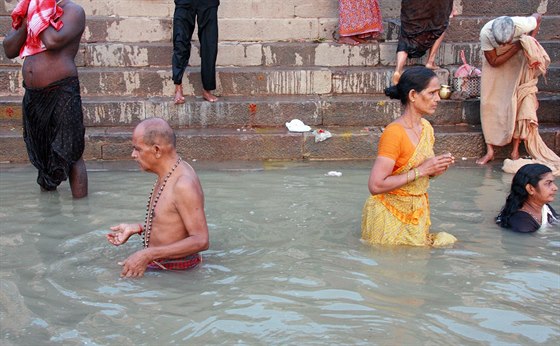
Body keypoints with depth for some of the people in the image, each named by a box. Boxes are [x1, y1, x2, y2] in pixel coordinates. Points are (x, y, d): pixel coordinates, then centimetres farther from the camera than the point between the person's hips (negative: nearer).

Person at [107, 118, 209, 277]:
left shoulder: (183, 184, -24)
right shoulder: (167, 175, 8)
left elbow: (201, 240, -26)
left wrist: (148, 255, -26)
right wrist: (136, 228, 7)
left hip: (174, 270, -9)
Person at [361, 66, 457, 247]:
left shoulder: (426, 127, 3)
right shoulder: (394, 133, -22)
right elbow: (375, 186, -28)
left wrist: (435, 169, -6)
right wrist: (420, 171, -25)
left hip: (417, 212, 8)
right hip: (390, 214, -8)